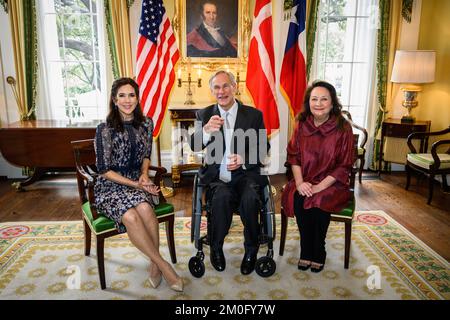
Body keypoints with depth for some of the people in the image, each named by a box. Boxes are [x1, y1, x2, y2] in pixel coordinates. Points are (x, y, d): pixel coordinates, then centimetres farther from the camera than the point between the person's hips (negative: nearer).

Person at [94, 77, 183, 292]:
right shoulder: (105, 129, -9)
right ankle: (163, 265, -17)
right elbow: (104, 170, -8)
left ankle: (154, 266, -16)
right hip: (110, 186, -2)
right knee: (130, 216, -33)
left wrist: (144, 174, -4)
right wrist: (134, 184, -15)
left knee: (144, 208, -32)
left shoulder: (146, 124, 3)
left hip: (138, 181, 3)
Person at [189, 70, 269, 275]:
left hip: (245, 175, 0)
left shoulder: (254, 114, 5)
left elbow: (263, 150, 5)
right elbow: (194, 147, -6)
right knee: (222, 197, -31)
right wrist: (206, 130, -28)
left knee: (250, 198, -30)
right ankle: (216, 248, -5)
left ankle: (251, 250, -3)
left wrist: (243, 159, -16)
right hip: (216, 177, 0)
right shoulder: (205, 115, 7)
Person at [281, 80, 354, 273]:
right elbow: (293, 156, 5)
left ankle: (318, 253, -6)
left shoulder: (343, 128, -7)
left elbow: (344, 166, -8)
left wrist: (320, 186, -18)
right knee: (298, 199, -27)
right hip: (305, 182, 3)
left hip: (332, 184, -2)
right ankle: (306, 251, -7)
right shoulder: (302, 124, 2)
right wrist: (299, 181, -12)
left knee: (318, 201, -30)